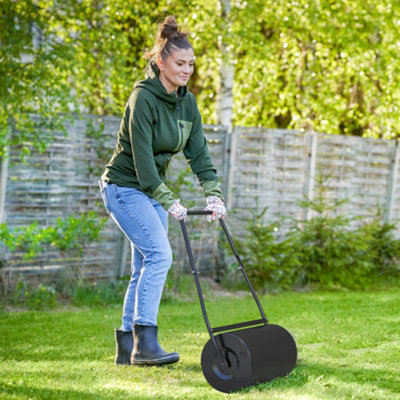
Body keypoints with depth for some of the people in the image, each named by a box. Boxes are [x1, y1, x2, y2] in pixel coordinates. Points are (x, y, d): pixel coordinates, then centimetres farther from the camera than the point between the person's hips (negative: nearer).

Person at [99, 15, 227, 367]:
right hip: (125, 187, -8)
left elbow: (198, 151, 2)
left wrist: (213, 193, -10)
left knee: (146, 266, 6)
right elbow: (142, 156, -25)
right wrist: (169, 201, -29)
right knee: (159, 254, -21)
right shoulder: (143, 98, -20)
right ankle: (145, 343, -20)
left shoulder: (187, 102, 4)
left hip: (152, 190, 8)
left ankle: (127, 347, 13)